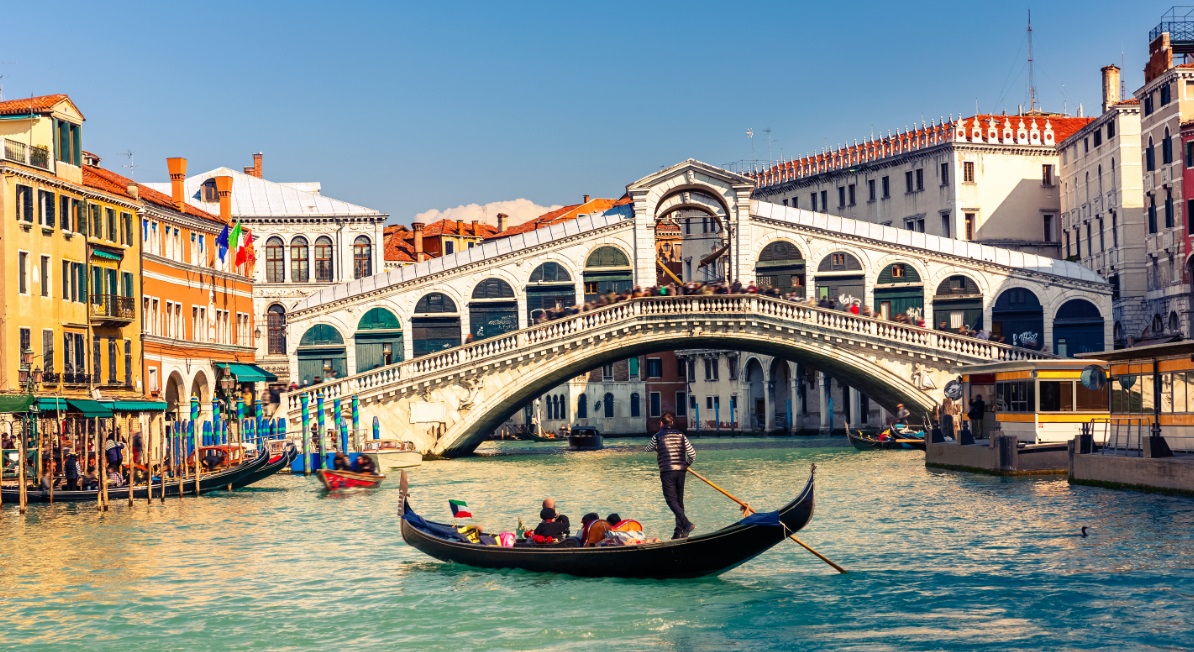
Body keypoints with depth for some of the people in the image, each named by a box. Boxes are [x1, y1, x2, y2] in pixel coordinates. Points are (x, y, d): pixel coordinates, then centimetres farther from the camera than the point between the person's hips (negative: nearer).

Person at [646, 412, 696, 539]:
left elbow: (649, 449, 17)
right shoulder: (681, 435, 7)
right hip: (681, 471, 4)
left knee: (671, 500, -5)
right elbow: (692, 454, 4)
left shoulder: (657, 436, -1)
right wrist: (686, 465, 21)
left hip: (667, 471, -4)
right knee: (679, 500, 10)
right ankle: (679, 532, 9)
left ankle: (686, 524, -23)